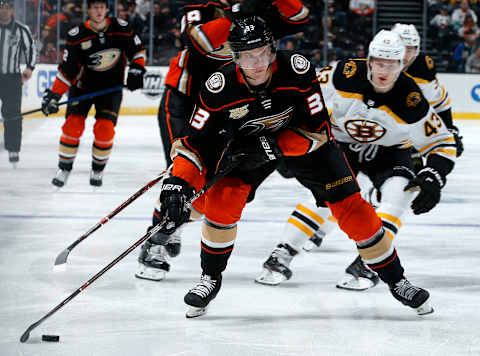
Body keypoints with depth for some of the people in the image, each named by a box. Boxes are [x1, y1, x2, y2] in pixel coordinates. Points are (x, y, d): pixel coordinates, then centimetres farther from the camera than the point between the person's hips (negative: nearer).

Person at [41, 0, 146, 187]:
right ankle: (64, 169, 3)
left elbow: (137, 49, 5)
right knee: (73, 125, -12)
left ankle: (98, 170, 8)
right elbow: (67, 69, -11)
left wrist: (136, 70, -9)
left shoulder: (120, 28, -11)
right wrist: (54, 94, -17)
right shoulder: (77, 36, -14)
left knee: (105, 129, -12)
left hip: (111, 87, 0)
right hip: (83, 86, 0)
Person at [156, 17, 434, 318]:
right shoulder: (220, 88, -28)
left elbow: (318, 129, -26)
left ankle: (396, 281, 9)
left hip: (304, 141, -1)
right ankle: (210, 279, 3)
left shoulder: (297, 70, -32)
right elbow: (195, 143, -24)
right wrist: (178, 185, -40)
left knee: (351, 206, -7)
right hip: (248, 145, 1)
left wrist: (269, 148, -35)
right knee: (222, 200, -20)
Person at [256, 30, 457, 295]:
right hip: (342, 143, 0)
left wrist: (433, 178, -34)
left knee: (399, 194, -24)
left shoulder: (412, 101, -28)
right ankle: (281, 257, -10)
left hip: (388, 152, 0)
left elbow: (443, 144, -19)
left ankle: (367, 264, -17)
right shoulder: (345, 75, -27)